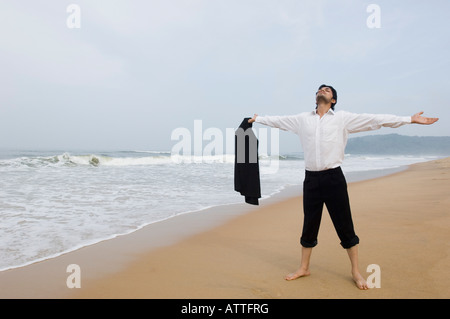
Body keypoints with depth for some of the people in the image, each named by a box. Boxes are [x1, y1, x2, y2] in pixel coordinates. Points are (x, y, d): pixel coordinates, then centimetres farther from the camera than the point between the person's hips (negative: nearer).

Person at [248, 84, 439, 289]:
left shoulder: (342, 118, 3)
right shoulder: (302, 119, 12)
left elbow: (375, 119, 1)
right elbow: (279, 120, 23)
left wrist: (410, 119, -2)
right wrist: (257, 119, 31)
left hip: (333, 178, -2)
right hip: (311, 179, 2)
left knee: (345, 226, 3)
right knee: (309, 226, 11)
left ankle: (355, 272, 19)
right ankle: (304, 268, 26)